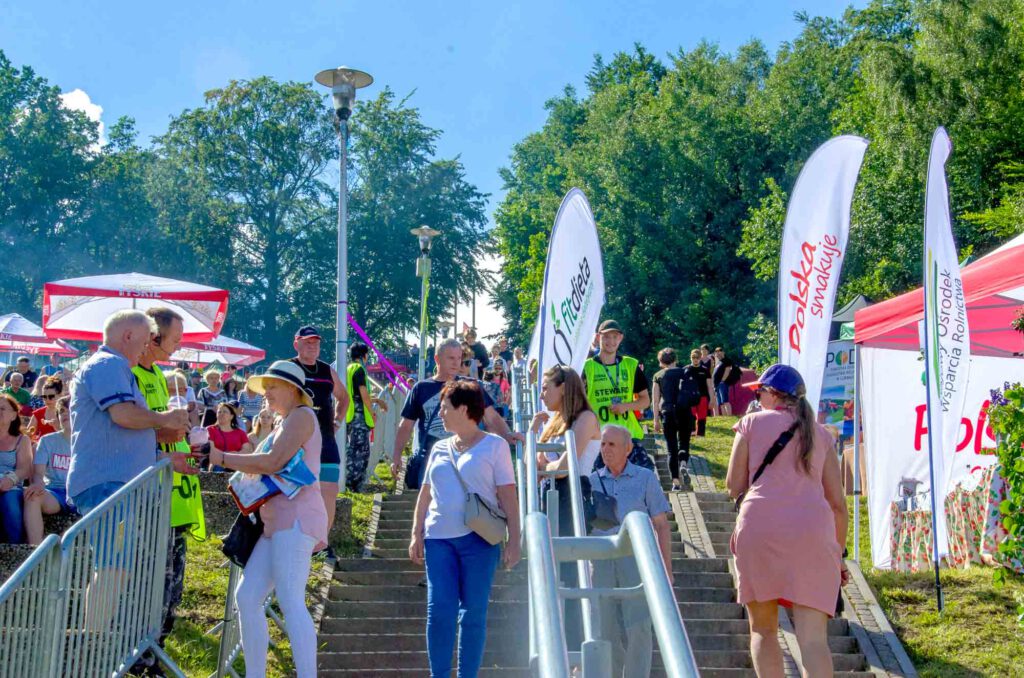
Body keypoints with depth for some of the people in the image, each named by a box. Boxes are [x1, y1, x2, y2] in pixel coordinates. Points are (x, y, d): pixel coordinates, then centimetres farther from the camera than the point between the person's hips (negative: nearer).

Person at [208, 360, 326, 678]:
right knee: (247, 596, 2)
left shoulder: (301, 415, -3)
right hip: (278, 523, 10)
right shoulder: (285, 424, 28)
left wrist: (222, 458, -10)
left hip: (295, 519, -10)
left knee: (290, 601, -19)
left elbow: (273, 462, -15)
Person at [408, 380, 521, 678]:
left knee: (473, 614, 1)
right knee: (438, 611, -2)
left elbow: (508, 496, -1)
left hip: (478, 538, -4)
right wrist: (417, 535, 10)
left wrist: (513, 540, -6)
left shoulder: (494, 445, 3)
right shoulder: (440, 448, 16)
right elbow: (425, 494, 18)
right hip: (439, 538, 4)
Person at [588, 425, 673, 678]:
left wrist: (666, 568, -2)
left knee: (638, 628, -10)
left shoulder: (645, 478, 7)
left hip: (636, 561, -2)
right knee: (609, 632, 4)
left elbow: (661, 525, 5)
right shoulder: (592, 481, 12)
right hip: (602, 563, 2)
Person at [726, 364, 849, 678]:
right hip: (813, 530, 2)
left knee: (763, 629, 11)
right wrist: (839, 553, 24)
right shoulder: (820, 433, 20)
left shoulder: (753, 422, 11)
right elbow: (838, 503, 17)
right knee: (813, 638, -4)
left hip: (759, 525, -2)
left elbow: (734, 486, 8)